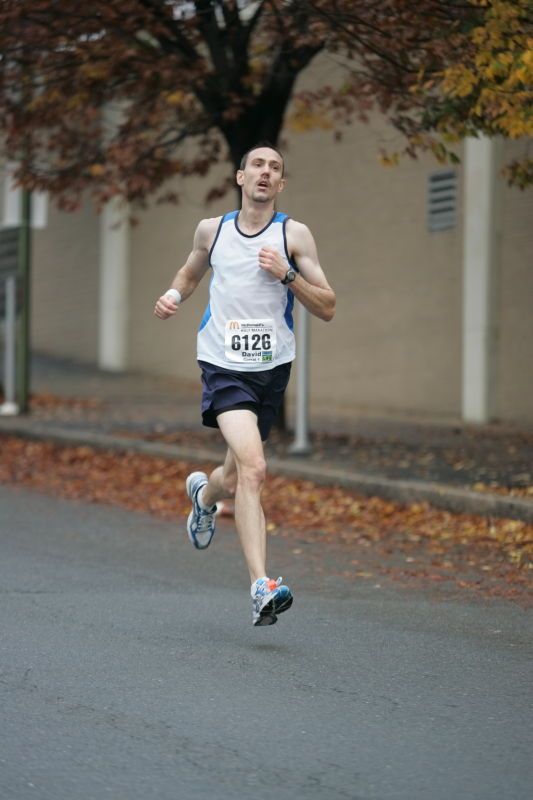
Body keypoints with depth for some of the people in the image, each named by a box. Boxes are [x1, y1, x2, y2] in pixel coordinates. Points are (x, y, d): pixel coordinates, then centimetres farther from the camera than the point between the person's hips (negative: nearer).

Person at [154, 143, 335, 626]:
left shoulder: (295, 235, 1)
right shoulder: (211, 230, 6)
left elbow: (327, 308, -2)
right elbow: (191, 272, 27)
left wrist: (286, 274, -16)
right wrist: (174, 295, 6)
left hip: (273, 368, 2)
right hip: (224, 365, -2)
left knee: (239, 477, 14)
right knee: (252, 468, -22)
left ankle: (204, 493, 53)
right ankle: (262, 588, -26)